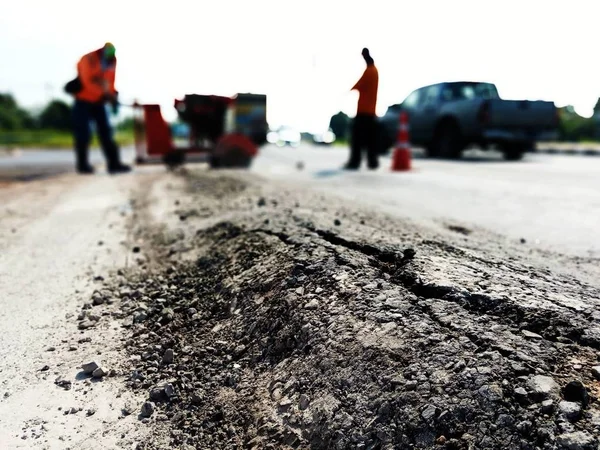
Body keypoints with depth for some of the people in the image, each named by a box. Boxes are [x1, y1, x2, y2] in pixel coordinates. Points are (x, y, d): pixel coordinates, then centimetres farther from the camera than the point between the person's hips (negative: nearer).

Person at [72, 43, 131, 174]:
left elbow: (110, 82, 4)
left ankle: (113, 163, -2)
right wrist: (104, 94, -37)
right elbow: (88, 82, -28)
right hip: (83, 101, -5)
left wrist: (113, 97, -7)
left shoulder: (111, 61, -1)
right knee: (83, 133, -4)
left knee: (106, 131, -1)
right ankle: (82, 164, 5)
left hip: (99, 101, 5)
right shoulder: (88, 59, -18)